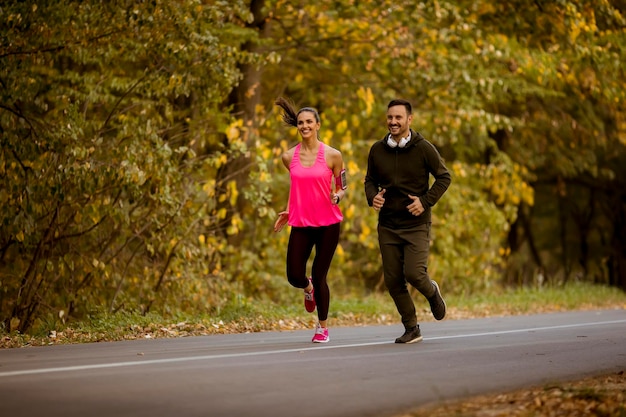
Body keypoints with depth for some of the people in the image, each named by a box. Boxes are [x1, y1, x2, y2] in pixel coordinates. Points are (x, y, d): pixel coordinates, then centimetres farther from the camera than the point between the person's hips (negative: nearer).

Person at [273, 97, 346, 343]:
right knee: (294, 277, -7)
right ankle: (308, 288, 33)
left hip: (327, 224, -3)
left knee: (319, 275, -1)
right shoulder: (289, 157, 5)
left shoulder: (332, 155, -4)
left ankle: (323, 327, 18)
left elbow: (343, 188, 5)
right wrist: (287, 213, 12)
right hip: (300, 224, 3)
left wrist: (338, 196, -17)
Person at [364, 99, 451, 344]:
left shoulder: (423, 148, -6)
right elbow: (370, 180, 15)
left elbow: (444, 177, 1)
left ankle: (432, 292, 20)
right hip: (387, 226, 4)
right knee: (393, 282, 2)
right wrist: (372, 197, -7)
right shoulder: (377, 150, 3)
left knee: (414, 273, -16)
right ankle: (411, 329, 18)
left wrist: (426, 201, -12)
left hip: (416, 225, -4)